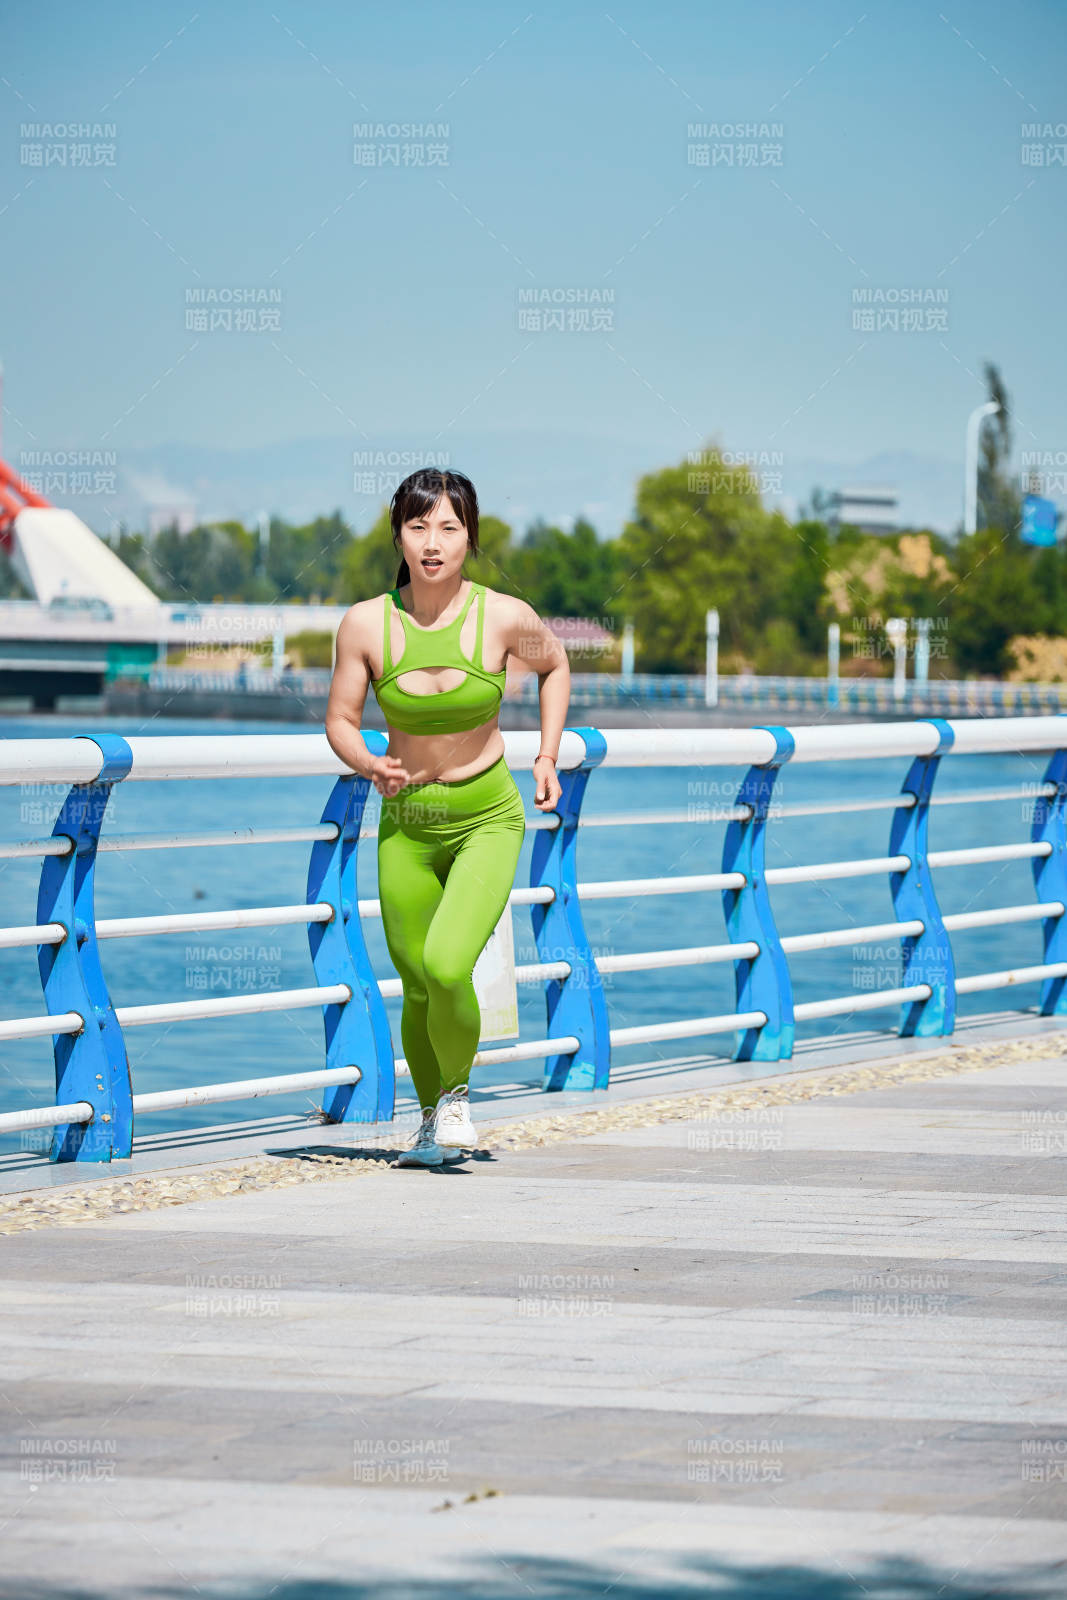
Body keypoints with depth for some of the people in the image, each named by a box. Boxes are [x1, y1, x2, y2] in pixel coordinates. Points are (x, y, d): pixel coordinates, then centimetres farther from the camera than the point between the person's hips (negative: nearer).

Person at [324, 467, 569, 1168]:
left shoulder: (505, 617, -14)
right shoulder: (367, 623, -12)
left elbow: (555, 665, 9)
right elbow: (339, 721, -1)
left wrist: (547, 757, 3)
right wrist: (371, 766, -21)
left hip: (489, 820, -2)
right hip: (406, 822, 2)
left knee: (446, 969, -22)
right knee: (417, 988, 10)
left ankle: (457, 1094, 8)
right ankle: (432, 1122, 37)